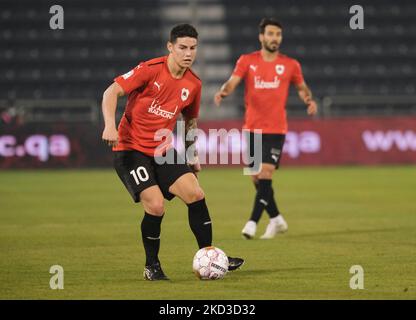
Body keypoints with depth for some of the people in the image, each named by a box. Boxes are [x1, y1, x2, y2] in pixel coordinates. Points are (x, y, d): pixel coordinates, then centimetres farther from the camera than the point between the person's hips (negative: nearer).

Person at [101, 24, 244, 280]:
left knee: (196, 194, -8)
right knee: (155, 206, -18)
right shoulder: (151, 69, -15)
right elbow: (112, 91, -15)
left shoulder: (193, 84, 3)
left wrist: (192, 154, 17)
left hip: (163, 150, 6)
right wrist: (110, 125, -29)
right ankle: (152, 266, 3)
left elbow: (191, 120, 21)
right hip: (130, 148, -6)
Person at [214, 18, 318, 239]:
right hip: (252, 128, 2)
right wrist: (223, 91, -30)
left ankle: (253, 222, -14)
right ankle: (276, 219, 24)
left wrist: (309, 100, -5)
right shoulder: (247, 61, 3)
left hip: (276, 129, -2)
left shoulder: (290, 65, 4)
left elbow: (302, 87, 16)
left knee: (265, 175, -15)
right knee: (257, 179, 7)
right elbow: (233, 82, -8)